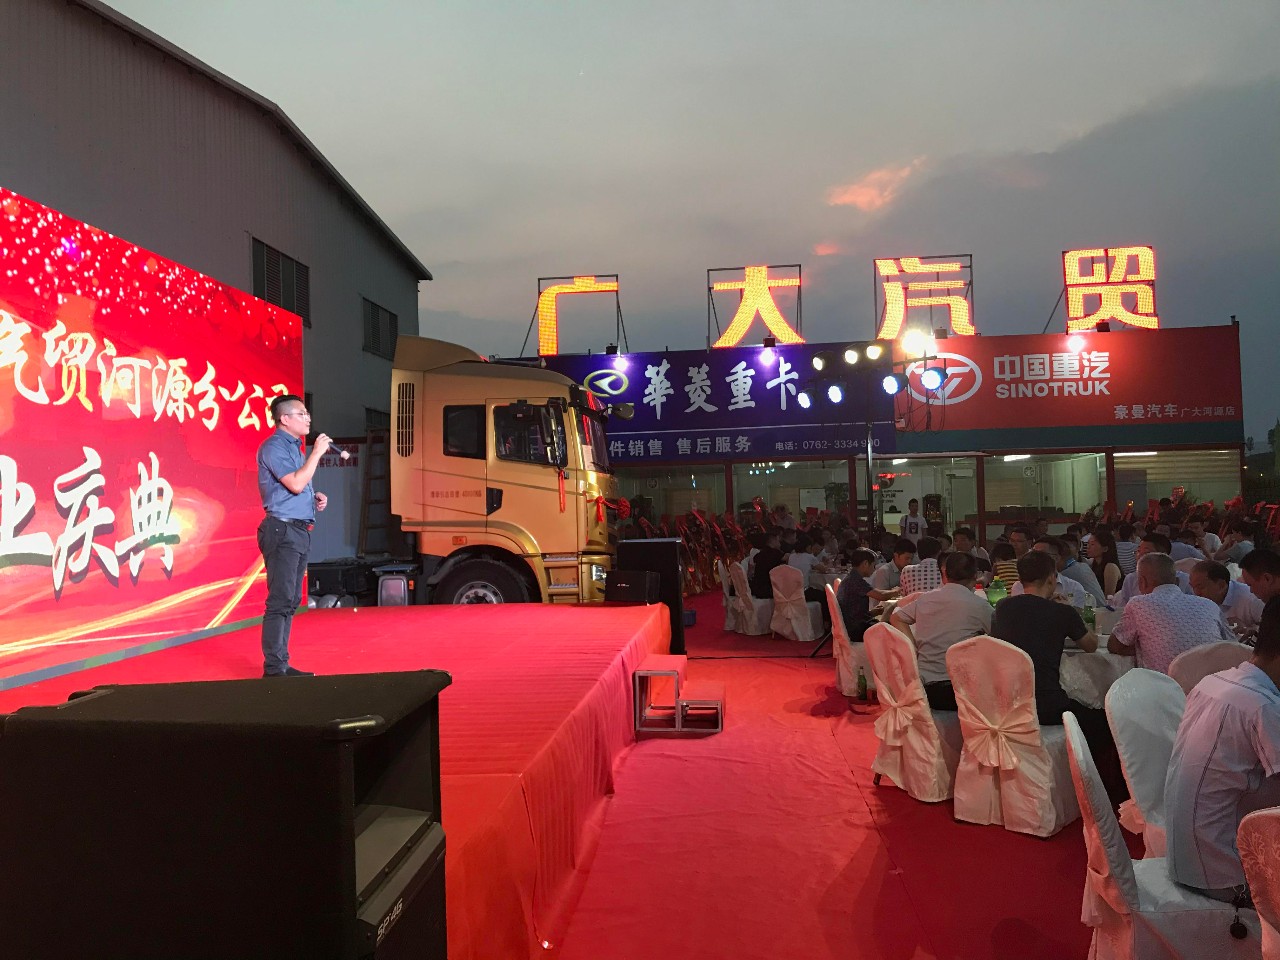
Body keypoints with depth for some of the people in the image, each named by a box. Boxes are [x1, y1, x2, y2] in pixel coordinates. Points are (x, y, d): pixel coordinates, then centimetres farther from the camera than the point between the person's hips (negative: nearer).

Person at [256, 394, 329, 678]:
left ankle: (281, 664, 19)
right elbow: (296, 483, -22)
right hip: (282, 530, -10)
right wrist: (317, 453, -14)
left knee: (291, 601, 12)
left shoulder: (294, 447, 20)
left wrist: (316, 497, 10)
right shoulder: (274, 447, -10)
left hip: (299, 531, 10)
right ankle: (273, 668, -4)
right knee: (280, 601, -9)